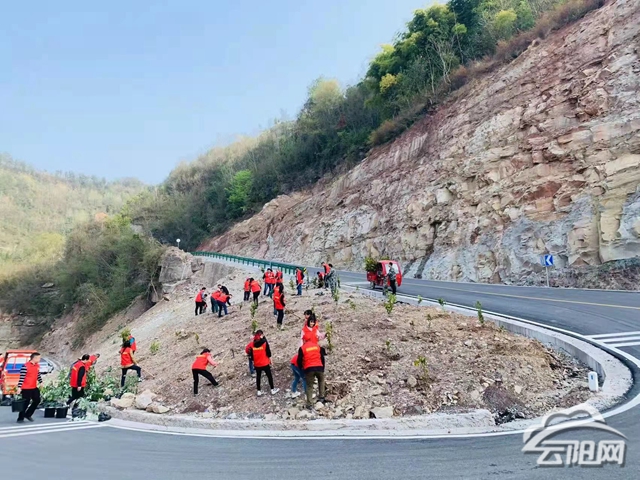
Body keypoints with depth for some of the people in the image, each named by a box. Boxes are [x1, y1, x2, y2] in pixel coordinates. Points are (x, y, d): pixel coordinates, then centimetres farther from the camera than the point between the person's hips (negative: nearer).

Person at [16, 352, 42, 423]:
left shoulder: (37, 365, 6)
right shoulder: (25, 366, -19)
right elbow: (21, 378, -20)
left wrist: (40, 382, 19)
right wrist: (19, 387, -22)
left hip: (34, 387, 8)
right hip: (26, 388, -8)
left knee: (37, 400, 9)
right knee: (25, 403, -1)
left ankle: (28, 414, 25)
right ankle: (20, 418, 13)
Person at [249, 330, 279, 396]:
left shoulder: (253, 344, -3)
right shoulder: (264, 342, -13)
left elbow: (251, 354, 2)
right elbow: (268, 352, -8)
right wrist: (270, 359, 9)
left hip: (257, 364, 3)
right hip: (265, 363, -3)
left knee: (258, 377, 16)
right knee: (269, 376, 11)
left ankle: (259, 391, 23)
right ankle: (272, 390, 20)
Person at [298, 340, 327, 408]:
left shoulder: (302, 348, 2)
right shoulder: (317, 346, 12)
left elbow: (299, 361, 3)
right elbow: (322, 358, 14)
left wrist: (301, 368, 22)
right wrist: (322, 368, 23)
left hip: (309, 369, -2)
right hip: (319, 367, 2)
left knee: (309, 386, 9)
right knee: (321, 381, 30)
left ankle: (309, 404, 7)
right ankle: (321, 397, 28)